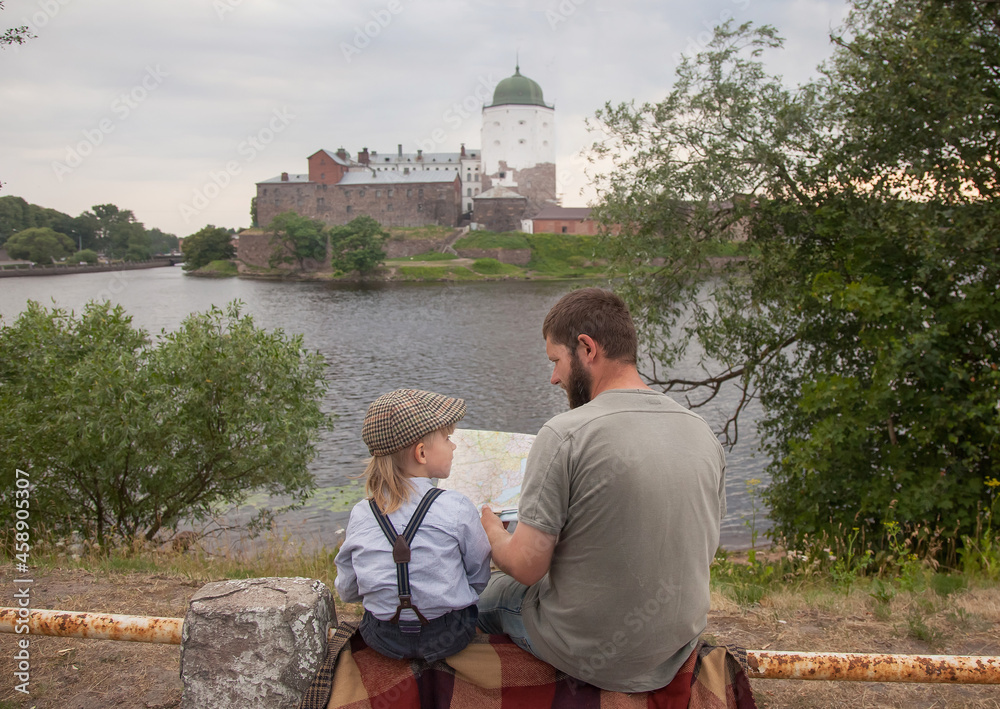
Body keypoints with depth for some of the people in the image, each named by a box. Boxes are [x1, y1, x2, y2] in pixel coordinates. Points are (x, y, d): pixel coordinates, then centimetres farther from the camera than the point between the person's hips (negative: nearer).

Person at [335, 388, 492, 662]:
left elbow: (347, 592, 2)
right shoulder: (456, 507, -15)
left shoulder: (360, 514, -7)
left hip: (381, 639, 4)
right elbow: (479, 578, -5)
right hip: (448, 638, -3)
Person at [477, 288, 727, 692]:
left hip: (591, 659, -6)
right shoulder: (705, 435, -4)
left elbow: (526, 566, -21)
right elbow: (701, 554, 8)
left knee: (495, 592, 23)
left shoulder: (565, 435, -23)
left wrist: (493, 532, 1)